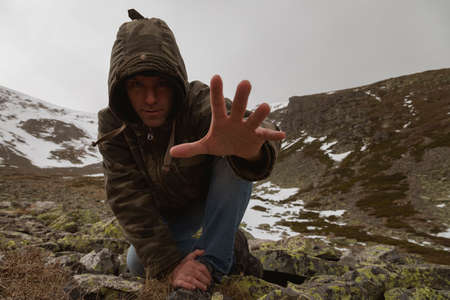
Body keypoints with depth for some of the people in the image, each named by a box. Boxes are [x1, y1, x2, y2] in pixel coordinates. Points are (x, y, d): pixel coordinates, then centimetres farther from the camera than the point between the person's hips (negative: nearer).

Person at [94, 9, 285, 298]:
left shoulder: (199, 103, -32)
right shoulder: (113, 126, -22)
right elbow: (130, 200, -26)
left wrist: (248, 149, -81)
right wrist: (168, 264, -34)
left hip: (219, 194, -4)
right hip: (172, 211, 5)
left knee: (236, 163, -33)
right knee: (138, 263, -5)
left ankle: (215, 262, -18)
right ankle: (230, 245, 13)